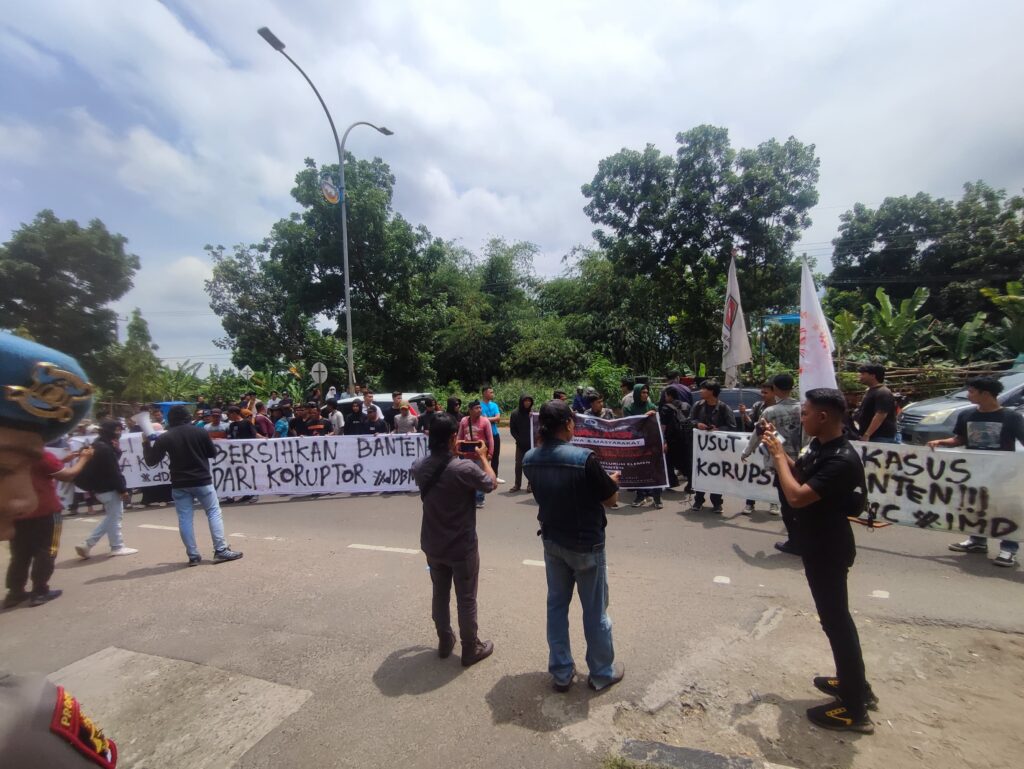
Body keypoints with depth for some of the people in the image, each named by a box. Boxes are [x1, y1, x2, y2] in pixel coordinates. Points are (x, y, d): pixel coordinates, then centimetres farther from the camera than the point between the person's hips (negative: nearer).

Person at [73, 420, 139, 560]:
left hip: (102, 487, 10)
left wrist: (116, 449, -1)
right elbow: (113, 472, -22)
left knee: (111, 516, 18)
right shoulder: (105, 448, -20)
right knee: (115, 516, 2)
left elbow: (115, 461, 15)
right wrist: (122, 489, -18)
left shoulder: (100, 445, 12)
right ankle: (117, 547, 12)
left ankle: (88, 544, 17)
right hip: (108, 488, -10)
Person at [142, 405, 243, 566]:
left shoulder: (164, 438, -3)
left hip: (179, 484, 2)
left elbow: (151, 461, 2)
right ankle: (221, 550, 0)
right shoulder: (200, 432, -5)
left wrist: (146, 443, 13)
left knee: (184, 519, 8)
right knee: (214, 513, 5)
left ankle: (193, 555, 8)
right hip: (202, 481, -1)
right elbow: (213, 453, 3)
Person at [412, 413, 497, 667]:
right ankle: (471, 649, 29)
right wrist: (482, 457, 4)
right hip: (462, 547, -5)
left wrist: (453, 455, 14)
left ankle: (444, 642, 40)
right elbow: (491, 483, -9)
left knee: (440, 594, 23)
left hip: (432, 545, 6)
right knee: (466, 599, 12)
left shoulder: (419, 466, -10)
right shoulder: (464, 468, -28)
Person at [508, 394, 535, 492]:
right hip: (520, 443, 1)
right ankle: (517, 484, 14)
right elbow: (512, 430, 1)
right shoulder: (515, 414, -1)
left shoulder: (533, 413, -2)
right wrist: (519, 440, -7)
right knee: (518, 464, 4)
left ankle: (530, 484, 12)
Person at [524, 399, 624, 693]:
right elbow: (611, 500, -15)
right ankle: (602, 672, 33)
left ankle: (561, 672, 32)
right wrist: (611, 480, 6)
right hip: (585, 544, -5)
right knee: (595, 610, 14)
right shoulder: (584, 458, -26)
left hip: (551, 541, 5)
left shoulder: (529, 459, -8)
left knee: (557, 605, 19)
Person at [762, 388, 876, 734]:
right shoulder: (818, 446, 1)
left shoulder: (842, 460, -28)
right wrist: (778, 448, 1)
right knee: (835, 616, 22)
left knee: (835, 620, 3)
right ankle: (854, 683, 40)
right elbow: (800, 475, 15)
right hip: (818, 545, 10)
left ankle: (855, 708, 19)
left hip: (829, 550, -10)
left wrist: (778, 455, -22)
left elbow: (797, 496, -33)